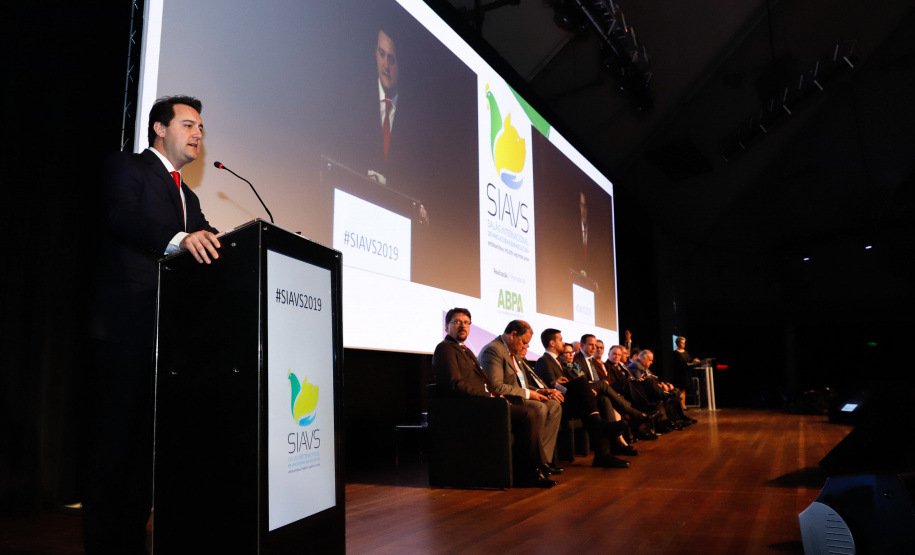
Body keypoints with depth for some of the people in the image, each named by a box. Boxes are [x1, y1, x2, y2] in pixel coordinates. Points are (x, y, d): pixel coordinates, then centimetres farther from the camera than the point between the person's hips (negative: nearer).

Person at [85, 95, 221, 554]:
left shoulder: (189, 197, 26)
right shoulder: (127, 167, 3)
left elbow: (205, 246, 16)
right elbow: (124, 216, -16)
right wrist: (179, 239, -33)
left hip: (171, 328, 7)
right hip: (128, 325, -7)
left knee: (152, 437, 7)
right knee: (116, 435, -5)